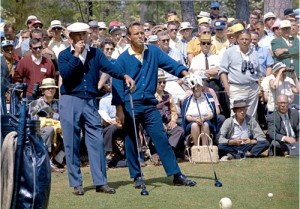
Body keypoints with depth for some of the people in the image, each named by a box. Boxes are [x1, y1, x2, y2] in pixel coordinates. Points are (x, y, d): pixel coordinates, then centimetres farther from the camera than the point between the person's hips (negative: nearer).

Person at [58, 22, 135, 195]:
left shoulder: (95, 53, 9)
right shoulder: (64, 55, 4)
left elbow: (109, 67, -7)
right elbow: (65, 73, -14)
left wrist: (124, 76, -24)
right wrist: (76, 55, -12)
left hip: (90, 102, 2)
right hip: (70, 101, -2)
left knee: (97, 141, -3)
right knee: (72, 144, 0)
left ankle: (101, 182, 1)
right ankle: (76, 183, 8)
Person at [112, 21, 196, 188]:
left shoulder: (153, 52, 8)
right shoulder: (123, 59, -1)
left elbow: (170, 63, -3)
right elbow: (117, 85, -2)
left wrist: (184, 72, -22)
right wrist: (119, 110, -7)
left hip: (150, 105, 2)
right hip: (130, 106, -2)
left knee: (161, 138, -2)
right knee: (131, 142, 4)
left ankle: (177, 174, -2)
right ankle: (137, 176, 16)